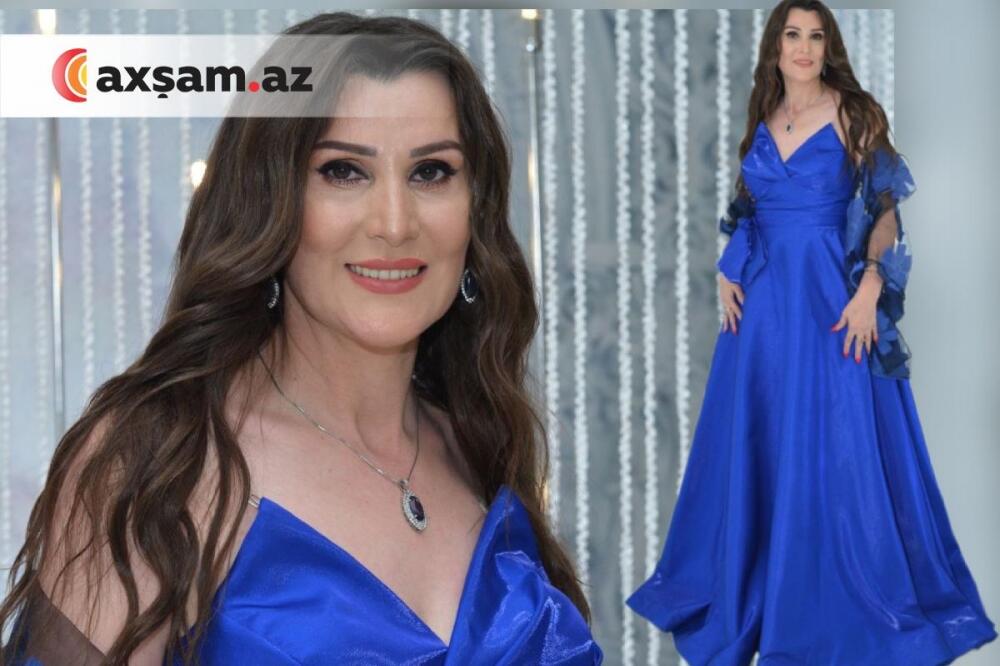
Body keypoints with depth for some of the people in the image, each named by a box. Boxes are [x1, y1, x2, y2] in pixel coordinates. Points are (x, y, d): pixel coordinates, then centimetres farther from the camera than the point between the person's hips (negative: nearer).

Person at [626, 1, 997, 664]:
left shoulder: (854, 115, -4)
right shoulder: (764, 119, 10)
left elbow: (884, 211, -7)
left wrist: (869, 290, -18)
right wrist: (728, 274, 4)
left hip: (832, 298, -5)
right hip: (764, 300, 5)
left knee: (839, 448, -3)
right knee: (758, 444, 11)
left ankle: (858, 601, 10)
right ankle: (751, 585, 25)